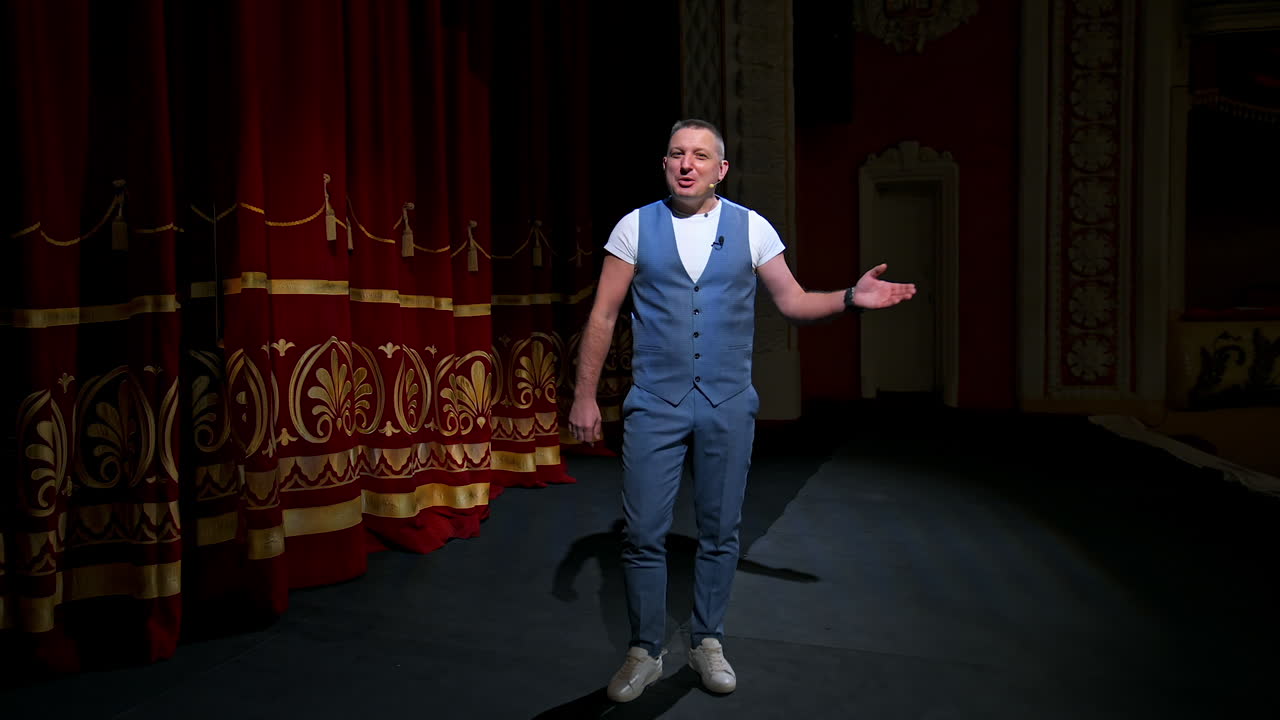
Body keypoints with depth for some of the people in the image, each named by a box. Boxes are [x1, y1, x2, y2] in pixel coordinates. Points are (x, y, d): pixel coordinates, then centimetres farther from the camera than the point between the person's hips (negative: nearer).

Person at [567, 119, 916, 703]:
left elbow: (793, 301, 4)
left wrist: (851, 299, -14)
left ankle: (707, 642, 30)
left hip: (728, 406, 1)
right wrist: (585, 394, -3)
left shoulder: (751, 228, 2)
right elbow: (603, 315, 0)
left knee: (720, 533, 10)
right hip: (654, 405, -1)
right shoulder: (635, 227, 0)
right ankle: (645, 652, 21)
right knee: (642, 535, 2)